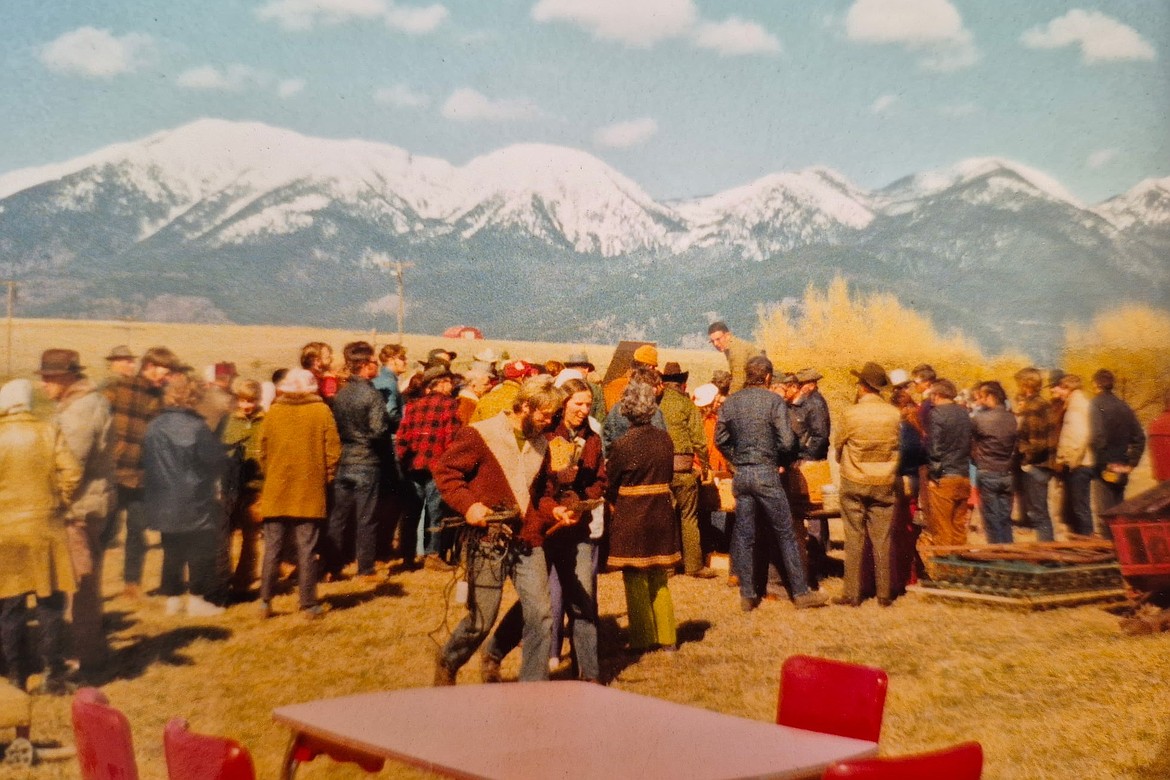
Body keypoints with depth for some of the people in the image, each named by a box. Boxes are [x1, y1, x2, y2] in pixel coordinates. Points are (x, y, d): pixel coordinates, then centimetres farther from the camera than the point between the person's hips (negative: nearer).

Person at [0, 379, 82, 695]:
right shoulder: (50, 432, -3)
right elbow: (71, 473, -9)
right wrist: (60, 503, 6)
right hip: (46, 530, 1)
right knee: (50, 607, 9)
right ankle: (55, 676, 12)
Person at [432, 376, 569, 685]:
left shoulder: (540, 444, 13)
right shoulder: (479, 434, -8)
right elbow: (444, 469, -5)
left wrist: (553, 510, 3)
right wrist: (467, 505, -17)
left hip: (528, 542, 6)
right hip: (489, 541, -5)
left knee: (540, 616, -1)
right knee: (481, 619, 3)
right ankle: (447, 663, 33)